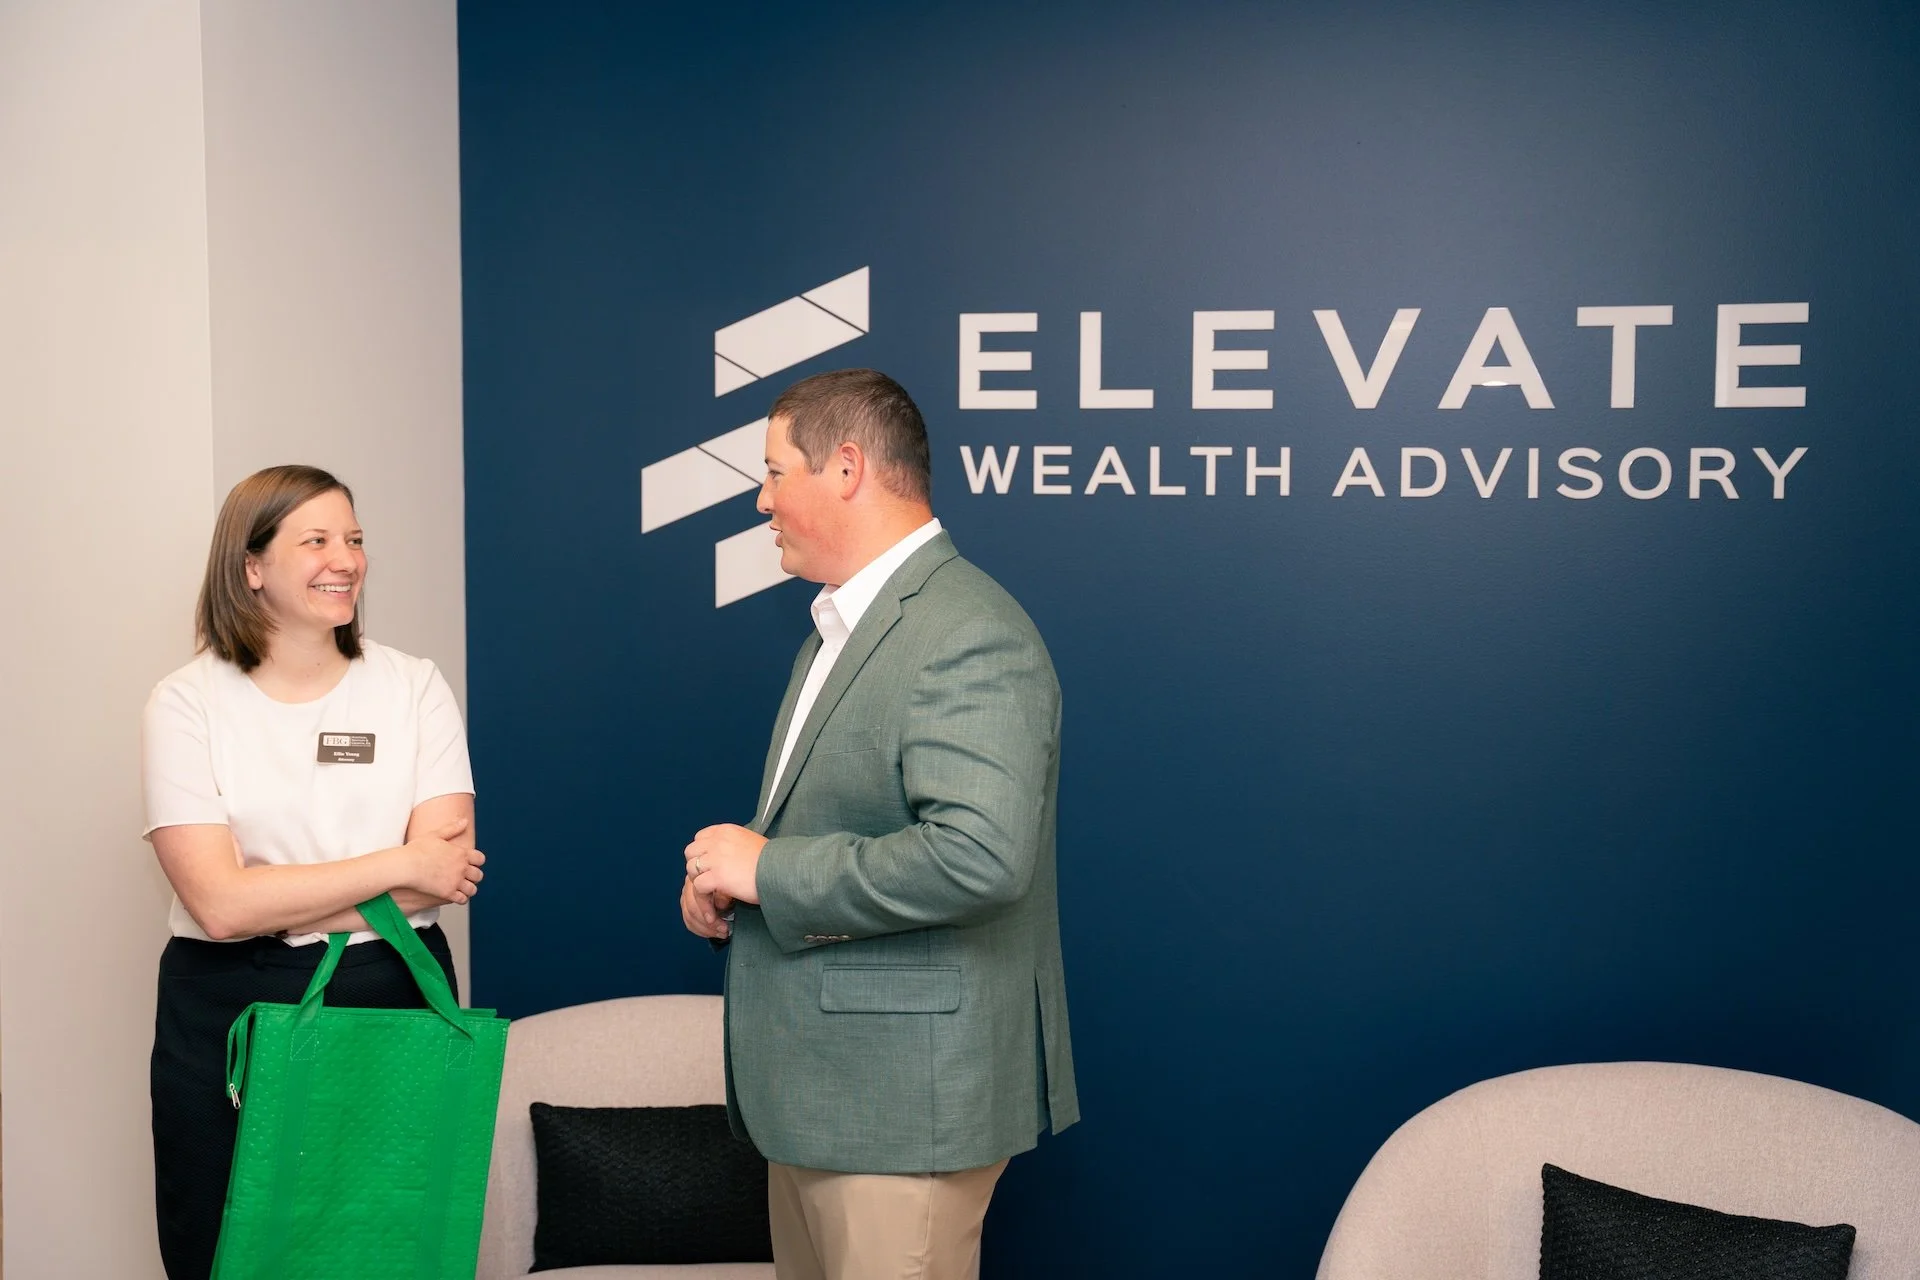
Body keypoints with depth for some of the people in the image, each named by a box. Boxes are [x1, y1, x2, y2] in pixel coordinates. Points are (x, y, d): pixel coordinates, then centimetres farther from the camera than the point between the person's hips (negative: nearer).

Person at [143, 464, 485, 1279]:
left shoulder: (412, 685, 2)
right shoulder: (187, 703, -3)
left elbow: (444, 873, -9)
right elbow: (218, 903, -14)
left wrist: (273, 901, -15)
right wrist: (400, 865, -13)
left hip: (396, 997, 1)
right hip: (228, 1018, -1)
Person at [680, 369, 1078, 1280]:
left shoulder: (970, 634, -19)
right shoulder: (840, 624, 14)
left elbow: (977, 855, -30)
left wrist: (768, 868, -20)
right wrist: (728, 875, 2)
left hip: (903, 1100, -9)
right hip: (817, 1091, 9)